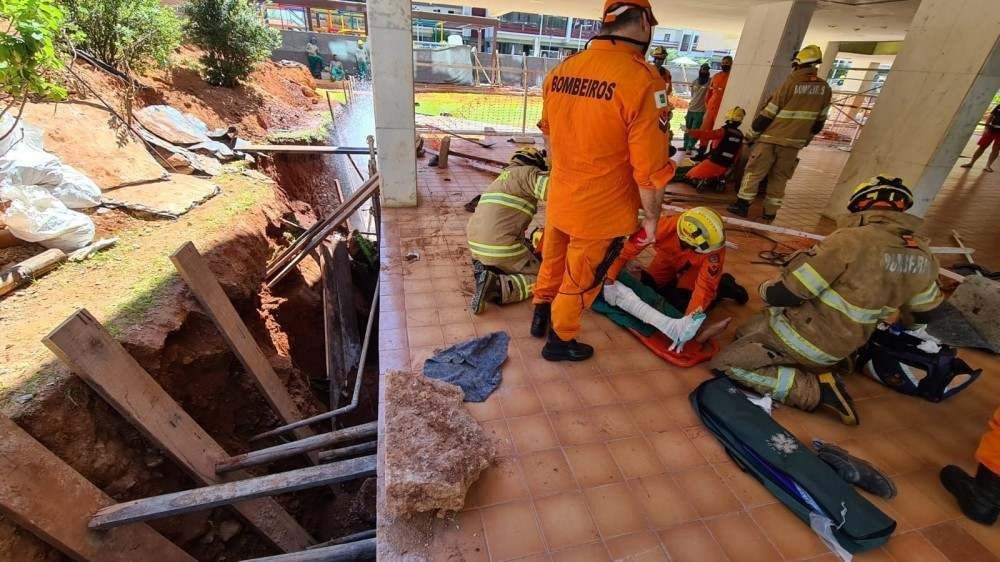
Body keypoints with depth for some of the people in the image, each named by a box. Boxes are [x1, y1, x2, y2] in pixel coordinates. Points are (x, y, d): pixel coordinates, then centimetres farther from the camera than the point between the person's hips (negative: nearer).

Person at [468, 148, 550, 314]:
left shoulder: (504, 176, 27)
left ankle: (483, 268, 3)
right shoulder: (528, 173, 0)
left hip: (475, 244, 8)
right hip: (500, 247, -8)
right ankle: (497, 287, -18)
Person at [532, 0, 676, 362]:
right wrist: (651, 217, -5)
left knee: (552, 261, 25)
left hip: (558, 200, 6)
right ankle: (560, 341, 33)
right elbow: (650, 170, -20)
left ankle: (541, 317, 47)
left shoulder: (559, 71, 0)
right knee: (581, 281, 13)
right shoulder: (642, 80, -21)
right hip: (602, 213, -6)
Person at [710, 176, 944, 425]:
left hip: (806, 338, -8)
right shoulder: (923, 255, 0)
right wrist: (889, 314, 38)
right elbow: (922, 313, 17)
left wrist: (766, 289, 1)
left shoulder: (850, 239, -23)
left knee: (725, 363, -4)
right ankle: (829, 364, 14)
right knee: (744, 334, 22)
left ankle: (817, 390, -5)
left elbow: (784, 294, -22)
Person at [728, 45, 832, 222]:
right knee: (780, 177, 12)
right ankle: (771, 212, 13)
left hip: (771, 139, -4)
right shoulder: (825, 89, 5)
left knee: (754, 172, 3)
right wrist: (805, 139, 22)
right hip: (794, 143, 5)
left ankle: (742, 204, 1)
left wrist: (752, 133, 1)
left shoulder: (790, 84, -10)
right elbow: (819, 121, 10)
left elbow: (767, 114, -9)